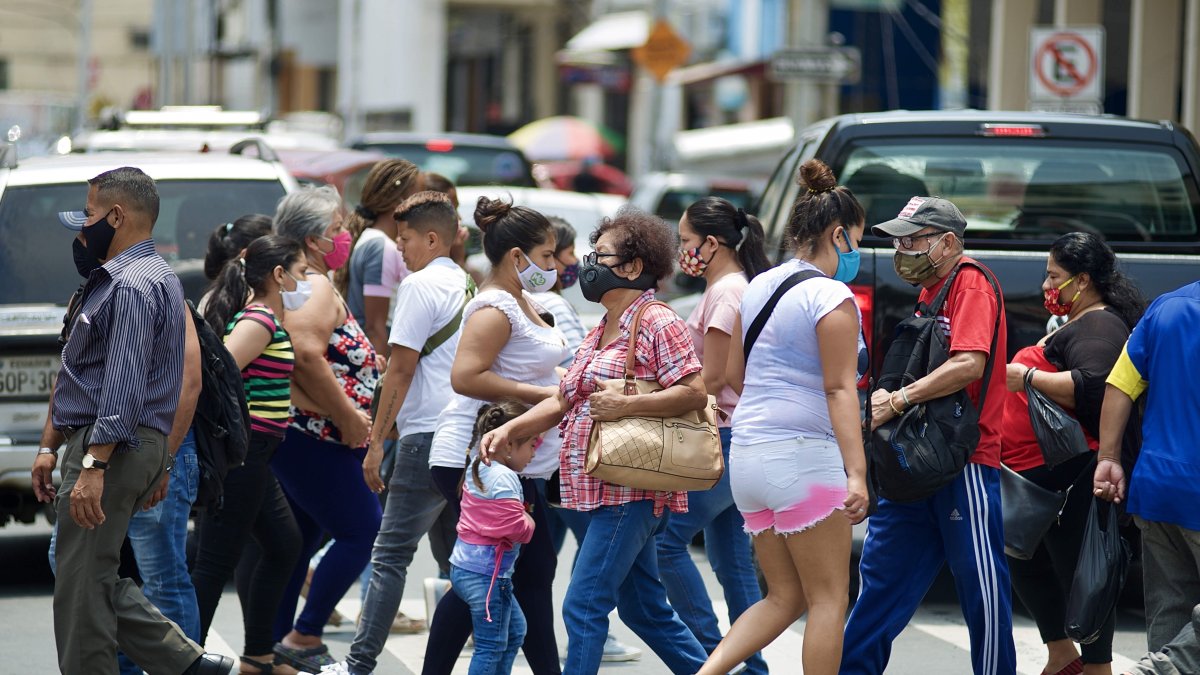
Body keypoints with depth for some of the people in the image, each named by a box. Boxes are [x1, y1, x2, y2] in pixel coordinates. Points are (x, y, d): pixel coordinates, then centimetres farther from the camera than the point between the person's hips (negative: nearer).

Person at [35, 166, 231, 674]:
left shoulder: (133, 286, -15)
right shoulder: (156, 277, 19)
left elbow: (124, 386, -24)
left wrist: (93, 466, -28)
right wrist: (160, 465, 27)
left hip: (111, 447, -11)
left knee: (81, 587, -5)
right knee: (94, 581, 14)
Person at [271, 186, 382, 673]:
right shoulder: (314, 287, -14)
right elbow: (307, 359, -26)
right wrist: (349, 417, -18)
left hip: (299, 439, 11)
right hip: (312, 442, -11)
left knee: (298, 542, 13)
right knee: (362, 532, -8)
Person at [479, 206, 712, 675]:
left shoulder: (658, 323, -10)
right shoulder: (600, 332, 18)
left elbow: (695, 392, -18)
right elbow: (563, 401, 17)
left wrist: (626, 406, -23)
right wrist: (509, 430, 4)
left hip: (630, 491, -10)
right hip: (600, 490, 10)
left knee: (583, 606, -11)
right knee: (644, 609, 15)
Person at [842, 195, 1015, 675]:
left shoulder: (971, 286, -10)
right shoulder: (928, 292, 19)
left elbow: (968, 365, -23)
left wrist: (899, 400, -20)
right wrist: (889, 397, 4)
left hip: (965, 462, -9)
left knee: (981, 585, -2)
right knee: (882, 575, 8)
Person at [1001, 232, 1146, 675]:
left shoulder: (1099, 327, -13)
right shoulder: (1077, 324, 22)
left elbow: (1092, 386, -29)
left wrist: (1028, 378, -25)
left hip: (1069, 476, -12)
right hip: (1036, 474, 12)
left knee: (1077, 570, -6)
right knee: (1026, 564, 16)